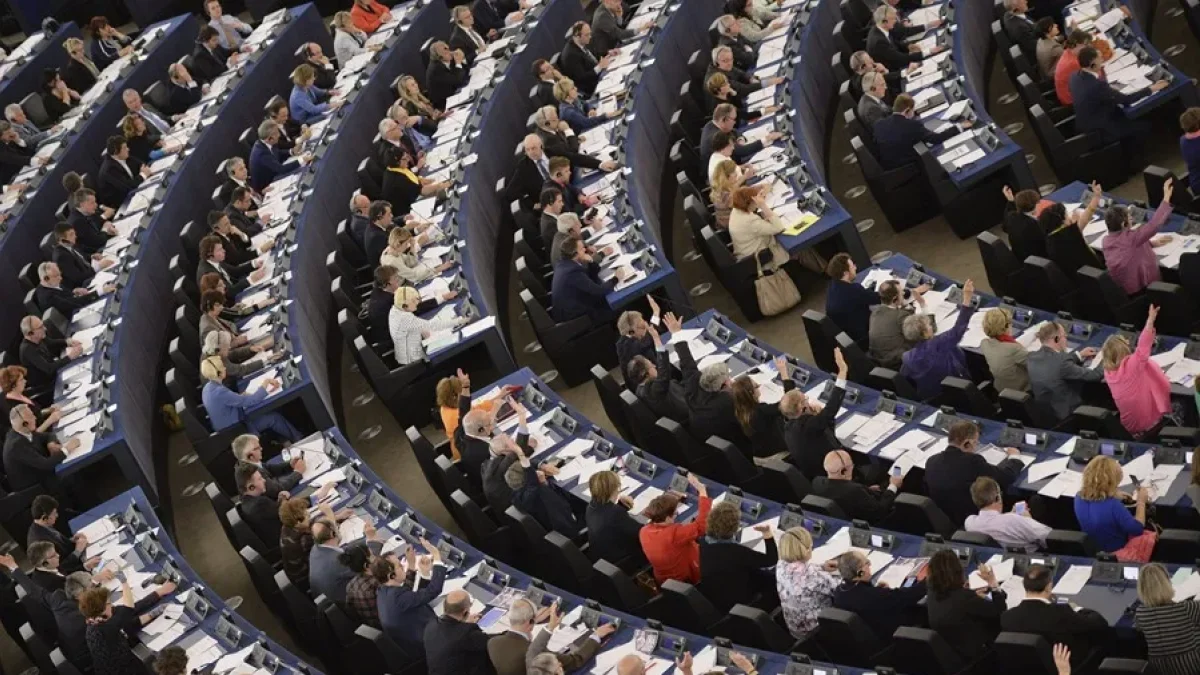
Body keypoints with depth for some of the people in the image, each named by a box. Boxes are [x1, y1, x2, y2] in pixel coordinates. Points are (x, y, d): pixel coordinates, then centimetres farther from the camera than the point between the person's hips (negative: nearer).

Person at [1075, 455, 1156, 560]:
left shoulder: (1080, 498, -15)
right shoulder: (1113, 506, -36)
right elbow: (1137, 529, -23)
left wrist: (1112, 497, 3)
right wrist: (1141, 502, -14)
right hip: (1115, 553, -7)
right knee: (1153, 536, 17)